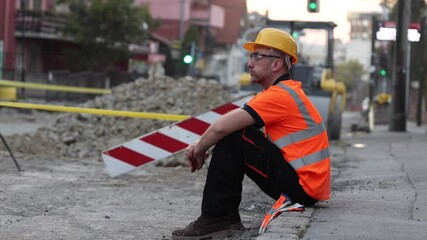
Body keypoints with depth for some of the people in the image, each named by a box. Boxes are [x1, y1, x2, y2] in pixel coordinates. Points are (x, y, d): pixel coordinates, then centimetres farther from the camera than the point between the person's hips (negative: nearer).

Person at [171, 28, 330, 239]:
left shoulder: (280, 95, -16)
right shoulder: (284, 91, 16)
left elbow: (221, 128, -22)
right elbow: (227, 123, 16)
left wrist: (199, 151, -4)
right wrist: (200, 145, 2)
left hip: (303, 186, -10)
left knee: (232, 138, -14)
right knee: (232, 132, 16)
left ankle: (214, 219, -11)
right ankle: (228, 215, 14)